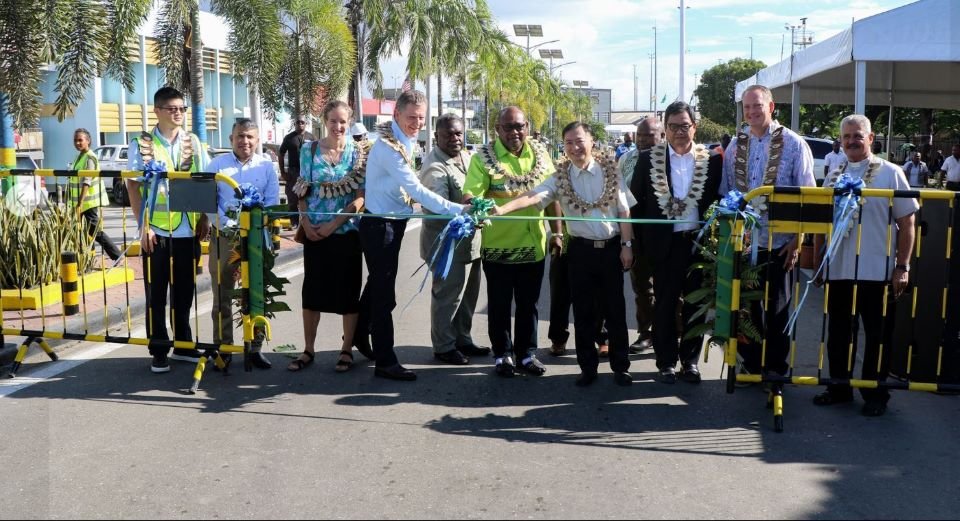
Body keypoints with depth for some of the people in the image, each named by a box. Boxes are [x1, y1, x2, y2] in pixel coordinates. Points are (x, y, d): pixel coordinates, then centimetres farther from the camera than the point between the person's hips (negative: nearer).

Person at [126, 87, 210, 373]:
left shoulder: (192, 142, 8)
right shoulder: (141, 144, -2)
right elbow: (133, 187, -4)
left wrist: (204, 217, 4)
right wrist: (143, 225, -10)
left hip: (188, 230, 3)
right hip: (156, 231, -3)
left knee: (184, 291, 12)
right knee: (156, 294, 4)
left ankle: (183, 345, 25)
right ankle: (159, 352, 12)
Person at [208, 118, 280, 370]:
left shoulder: (266, 166, 5)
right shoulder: (217, 164, 3)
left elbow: (272, 202, 0)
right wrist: (226, 225, -17)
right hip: (223, 236, 0)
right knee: (222, 297, 4)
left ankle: (254, 348, 16)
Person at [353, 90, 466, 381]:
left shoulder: (404, 142, 7)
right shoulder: (388, 147, -23)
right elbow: (416, 190, -29)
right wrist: (458, 210, -31)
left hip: (392, 222, 9)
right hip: (380, 225, -9)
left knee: (377, 284, 23)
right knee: (384, 293, -4)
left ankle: (360, 335, 42)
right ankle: (385, 362, 4)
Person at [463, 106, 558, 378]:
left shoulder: (540, 154, 3)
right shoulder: (483, 157, -8)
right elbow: (470, 194, -19)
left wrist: (557, 233, 7)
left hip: (533, 245, 3)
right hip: (498, 246, -3)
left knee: (528, 304, 13)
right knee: (500, 305, 9)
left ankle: (527, 353, 26)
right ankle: (503, 355, 22)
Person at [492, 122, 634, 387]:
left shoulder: (610, 170, -1)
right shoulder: (560, 177, -2)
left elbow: (624, 211, 1)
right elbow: (532, 196, -18)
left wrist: (627, 244, -3)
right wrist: (502, 209, -34)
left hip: (611, 248, 0)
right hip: (581, 250, 1)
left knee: (615, 310, 6)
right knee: (583, 311, 6)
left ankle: (620, 367, 17)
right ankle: (588, 367, 18)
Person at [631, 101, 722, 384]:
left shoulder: (711, 159, 0)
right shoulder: (649, 159, 0)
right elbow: (637, 202, 3)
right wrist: (643, 241, 0)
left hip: (698, 242, 1)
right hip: (665, 243, -1)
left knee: (695, 305, 10)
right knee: (665, 306, 7)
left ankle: (690, 360, 23)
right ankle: (666, 362, 18)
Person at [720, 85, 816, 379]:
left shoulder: (794, 145, -4)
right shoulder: (735, 146, 7)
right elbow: (725, 194, 12)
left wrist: (797, 239, -9)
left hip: (778, 242, -3)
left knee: (776, 308, 7)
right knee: (746, 305, 11)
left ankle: (776, 369, 20)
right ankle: (751, 364, 25)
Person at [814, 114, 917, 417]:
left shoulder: (890, 173, -1)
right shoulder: (834, 177, 11)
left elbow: (906, 223, -3)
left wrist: (902, 267, -8)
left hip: (878, 272, -4)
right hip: (838, 270, 4)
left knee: (878, 336, 5)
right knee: (838, 334, 12)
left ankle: (876, 395, 17)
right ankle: (839, 387, 26)